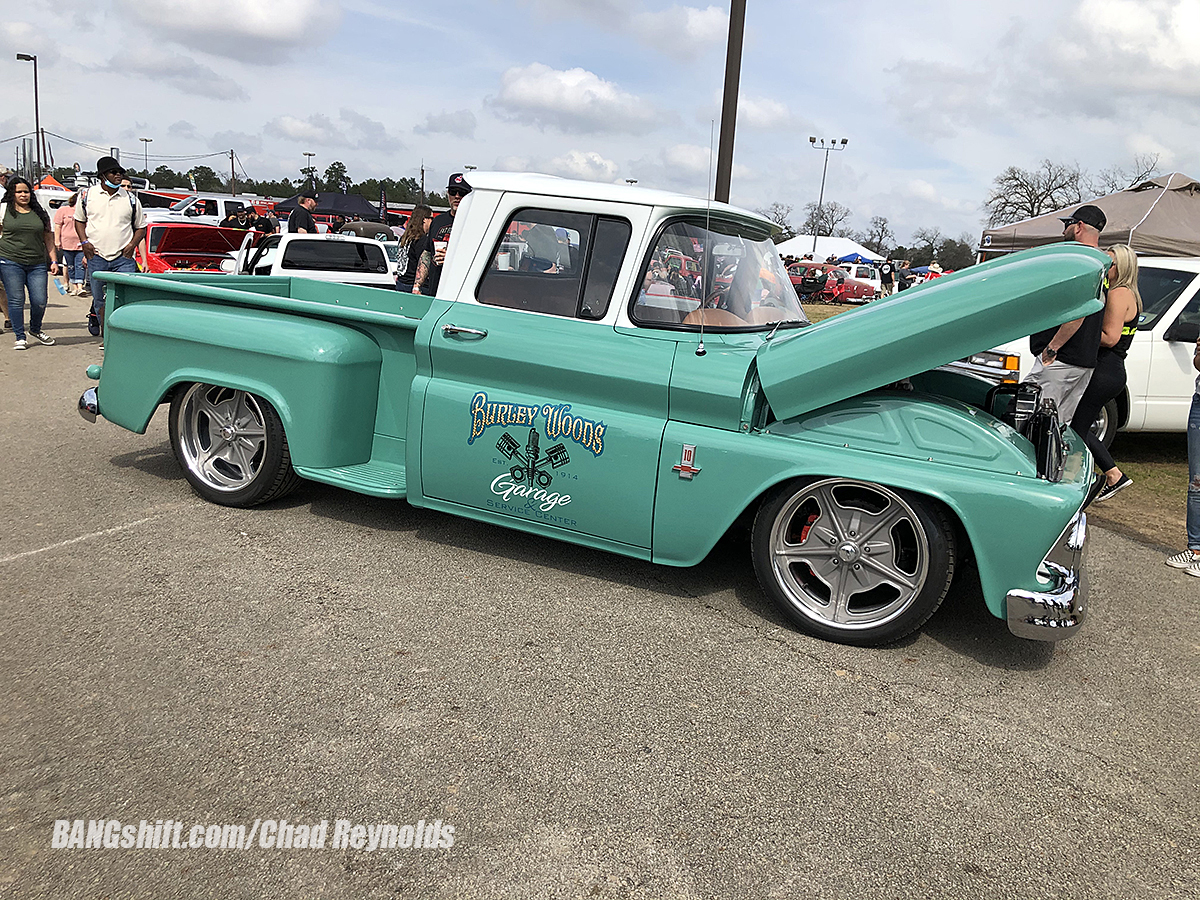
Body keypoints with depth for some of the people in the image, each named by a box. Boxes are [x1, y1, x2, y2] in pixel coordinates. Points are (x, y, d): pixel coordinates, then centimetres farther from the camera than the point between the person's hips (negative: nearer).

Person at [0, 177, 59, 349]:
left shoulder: (40, 213, 13)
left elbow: (48, 239, 15)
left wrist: (54, 261, 8)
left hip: (37, 264, 2)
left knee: (40, 301, -3)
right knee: (16, 300, -2)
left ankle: (35, 330, 25)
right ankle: (20, 337, 9)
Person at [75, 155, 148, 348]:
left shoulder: (130, 199, 6)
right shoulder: (88, 195, 6)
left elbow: (141, 226, 14)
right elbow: (79, 220, 17)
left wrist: (132, 244, -2)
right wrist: (84, 241, 2)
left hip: (123, 258, -1)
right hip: (96, 257, 1)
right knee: (99, 299, 7)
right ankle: (105, 336, 17)